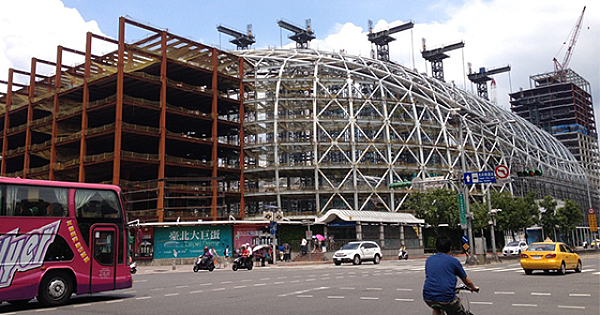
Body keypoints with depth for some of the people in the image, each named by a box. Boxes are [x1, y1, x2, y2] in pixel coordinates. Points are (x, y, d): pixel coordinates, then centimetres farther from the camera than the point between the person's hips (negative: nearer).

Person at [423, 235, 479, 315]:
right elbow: (467, 281, 19)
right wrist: (474, 288, 41)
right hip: (446, 298, -4)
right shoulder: (453, 261, 6)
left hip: (428, 298, 5)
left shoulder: (429, 260, 17)